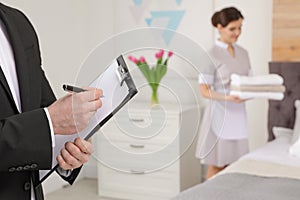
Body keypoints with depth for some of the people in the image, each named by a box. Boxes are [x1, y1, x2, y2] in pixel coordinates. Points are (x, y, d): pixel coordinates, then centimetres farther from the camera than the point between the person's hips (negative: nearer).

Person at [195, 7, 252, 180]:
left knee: (232, 164, 11)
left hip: (238, 114, 6)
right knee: (216, 166, 2)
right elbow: (205, 91, -13)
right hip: (220, 114, -6)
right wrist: (228, 97, -29)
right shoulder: (211, 55, -12)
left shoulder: (243, 53, 9)